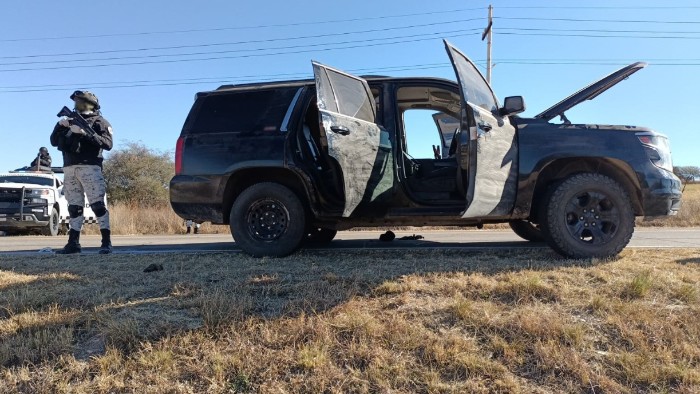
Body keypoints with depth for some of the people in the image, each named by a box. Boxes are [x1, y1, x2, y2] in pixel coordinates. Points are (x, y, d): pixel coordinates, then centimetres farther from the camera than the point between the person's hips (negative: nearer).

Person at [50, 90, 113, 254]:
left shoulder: (99, 122, 4)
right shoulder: (71, 121, 23)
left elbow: (108, 144, -11)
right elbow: (54, 141, 20)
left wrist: (86, 133, -20)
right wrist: (60, 125, 3)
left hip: (89, 168, -6)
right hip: (70, 169, 6)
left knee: (98, 204, -11)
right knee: (74, 207, 7)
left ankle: (106, 242, -10)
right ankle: (73, 243, 10)